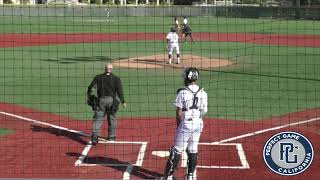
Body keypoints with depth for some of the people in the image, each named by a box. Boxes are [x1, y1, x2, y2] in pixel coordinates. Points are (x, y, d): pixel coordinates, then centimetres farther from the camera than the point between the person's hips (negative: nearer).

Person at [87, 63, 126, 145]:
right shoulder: (116, 79, 2)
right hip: (112, 100, 0)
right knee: (112, 118, 15)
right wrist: (123, 101, -2)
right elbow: (120, 91, -5)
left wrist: (88, 95, 20)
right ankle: (111, 136, 22)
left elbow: (91, 87, 2)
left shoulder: (98, 77, 5)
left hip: (101, 100, 0)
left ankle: (95, 135, -18)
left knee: (97, 119, -1)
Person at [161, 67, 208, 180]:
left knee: (177, 150, 0)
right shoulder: (203, 93, 2)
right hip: (198, 123, 5)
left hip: (186, 123, -5)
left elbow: (179, 112, -10)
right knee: (193, 150, 12)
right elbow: (204, 111, 5)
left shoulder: (182, 92, -12)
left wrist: (178, 126, 1)